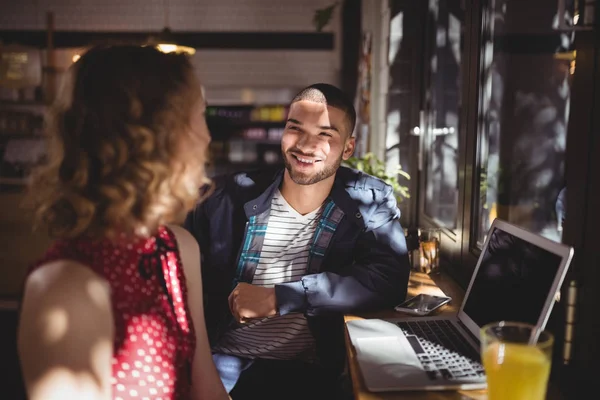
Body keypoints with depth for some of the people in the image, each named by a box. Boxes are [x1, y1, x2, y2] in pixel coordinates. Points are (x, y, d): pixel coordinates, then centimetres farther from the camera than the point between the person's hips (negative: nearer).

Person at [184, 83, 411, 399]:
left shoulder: (369, 201, -1)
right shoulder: (228, 198, 0)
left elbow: (389, 280, -16)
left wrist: (277, 299, -18)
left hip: (312, 372, 1)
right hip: (223, 360, -1)